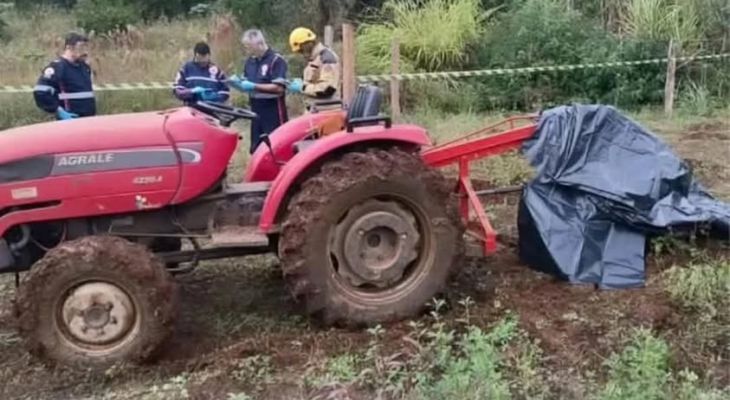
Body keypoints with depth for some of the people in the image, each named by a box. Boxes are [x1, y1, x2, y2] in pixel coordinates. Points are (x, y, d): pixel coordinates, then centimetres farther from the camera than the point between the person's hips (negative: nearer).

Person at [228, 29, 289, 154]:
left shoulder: (276, 60, -12)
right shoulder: (249, 62, 11)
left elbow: (279, 88, -19)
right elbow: (247, 86, 18)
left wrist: (254, 86, -21)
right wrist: (237, 83, -5)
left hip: (273, 111, -8)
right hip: (256, 110, 8)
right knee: (256, 148, 11)